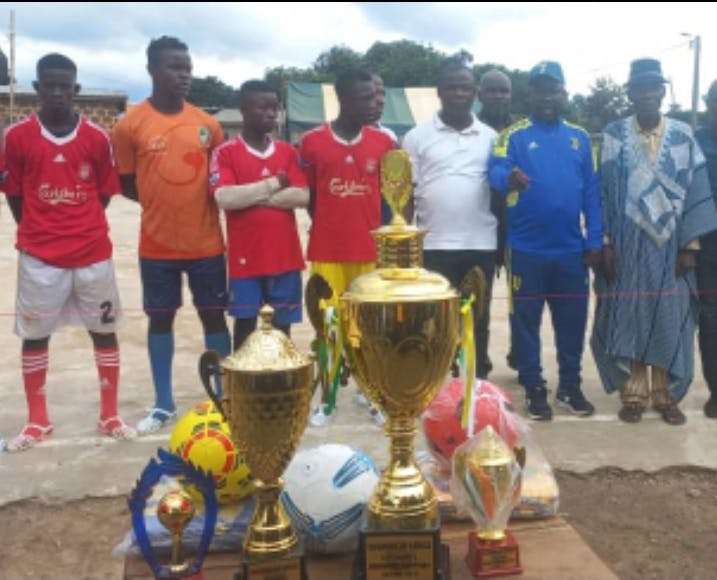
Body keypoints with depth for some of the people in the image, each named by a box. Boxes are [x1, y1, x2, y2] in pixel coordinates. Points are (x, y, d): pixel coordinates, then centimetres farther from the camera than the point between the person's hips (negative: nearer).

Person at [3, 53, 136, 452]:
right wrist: (39, 232, 4)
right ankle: (37, 421, 22)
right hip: (39, 255, 0)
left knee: (104, 330, 7)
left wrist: (81, 228, 3)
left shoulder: (97, 138, 0)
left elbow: (105, 193, 7)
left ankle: (110, 416, 21)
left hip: (93, 253, 1)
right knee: (34, 334, 7)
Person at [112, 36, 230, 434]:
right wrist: (164, 203, -3)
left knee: (214, 316, 8)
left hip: (206, 242, 1)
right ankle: (163, 404, 22)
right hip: (157, 244, -1)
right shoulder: (130, 125, -4)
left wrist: (194, 204, -4)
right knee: (160, 318, 9)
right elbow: (126, 184, 3)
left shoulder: (207, 124, 3)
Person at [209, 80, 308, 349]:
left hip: (285, 255, 3)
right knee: (245, 324, 2)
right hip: (245, 257, -3)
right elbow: (224, 198, -17)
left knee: (282, 324, 10)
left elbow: (302, 196, -3)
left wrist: (252, 197, -11)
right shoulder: (225, 153, -3)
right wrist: (274, 184, -10)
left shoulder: (288, 152, 8)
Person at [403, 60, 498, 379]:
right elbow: (406, 194, 3)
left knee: (477, 324, 10)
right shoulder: (417, 136, 3)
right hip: (434, 246, -2)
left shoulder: (490, 137, 9)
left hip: (482, 246, 2)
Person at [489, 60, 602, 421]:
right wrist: (509, 177, -43)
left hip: (571, 249, 3)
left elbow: (592, 192, 8)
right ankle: (533, 388, 18)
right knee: (526, 319, 4)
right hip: (527, 248, -3)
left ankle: (570, 386, 25)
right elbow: (496, 170, -19)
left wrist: (595, 241, 1)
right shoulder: (514, 135, -1)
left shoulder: (579, 137, 9)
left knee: (573, 319, 10)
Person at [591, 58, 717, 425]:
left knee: (670, 319, 5)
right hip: (628, 244, -1)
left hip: (670, 245, 1)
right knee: (629, 316, 3)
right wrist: (606, 244, -8)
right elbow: (604, 191, -2)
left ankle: (666, 394, 17)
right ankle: (633, 394, 14)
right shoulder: (614, 136, 0)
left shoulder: (683, 136, 3)